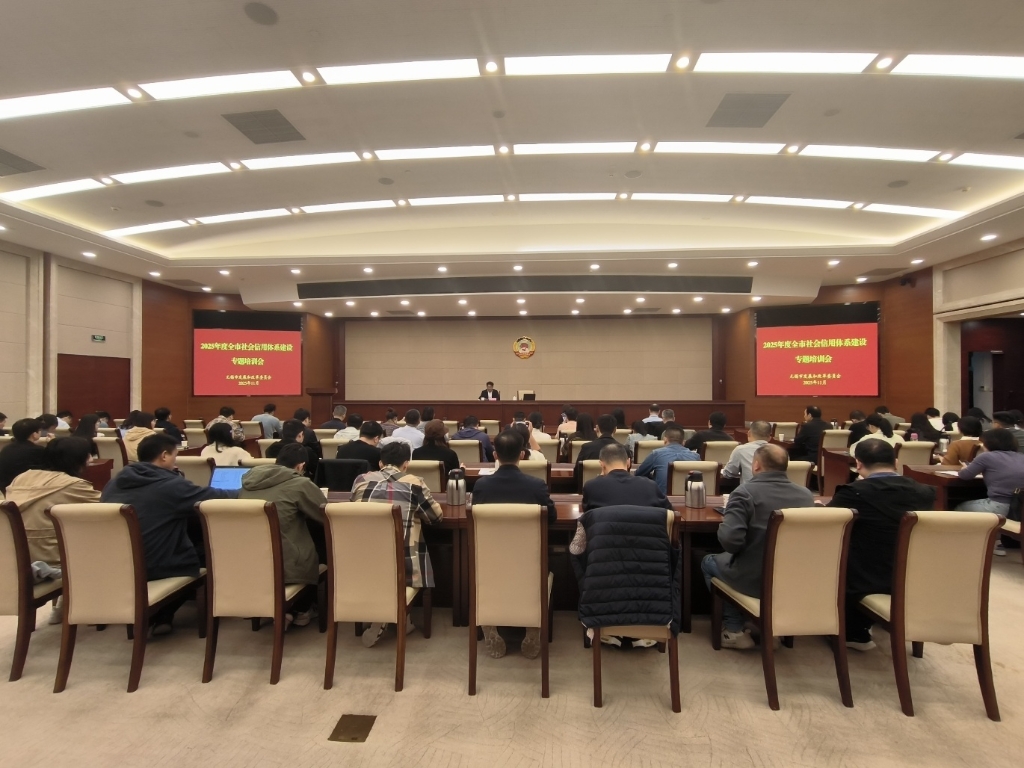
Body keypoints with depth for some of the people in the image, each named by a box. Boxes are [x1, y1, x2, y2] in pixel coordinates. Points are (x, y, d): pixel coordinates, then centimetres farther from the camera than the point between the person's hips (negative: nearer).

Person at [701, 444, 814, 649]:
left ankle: (734, 630, 21)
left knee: (708, 562, 23)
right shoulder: (806, 495, -1)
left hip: (753, 578, -6)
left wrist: (724, 521, -4)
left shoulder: (745, 492, -19)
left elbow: (729, 540, -27)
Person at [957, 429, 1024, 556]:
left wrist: (965, 468, 27)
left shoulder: (986, 456, -3)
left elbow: (964, 475, 5)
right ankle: (995, 541, 25)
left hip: (999, 508, -6)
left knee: (960, 508, 20)